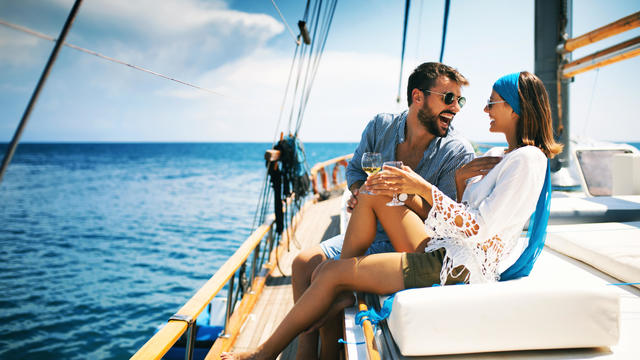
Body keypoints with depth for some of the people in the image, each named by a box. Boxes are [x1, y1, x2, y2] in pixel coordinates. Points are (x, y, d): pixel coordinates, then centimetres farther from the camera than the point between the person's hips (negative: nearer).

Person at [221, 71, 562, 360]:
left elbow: (480, 228, -21)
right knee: (372, 194, 7)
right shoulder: (504, 157, 17)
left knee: (330, 272, -11)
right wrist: (462, 179, 2)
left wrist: (423, 188, -21)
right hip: (442, 250, 10)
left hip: (460, 269, -10)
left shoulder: (528, 159, -12)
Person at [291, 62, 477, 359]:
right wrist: (359, 191, -10)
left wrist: (408, 196, -34)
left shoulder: (458, 153, -14)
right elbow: (354, 168, 13)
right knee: (303, 263, -4)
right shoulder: (381, 126, 0)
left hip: (410, 247, -6)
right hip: (370, 233, 6)